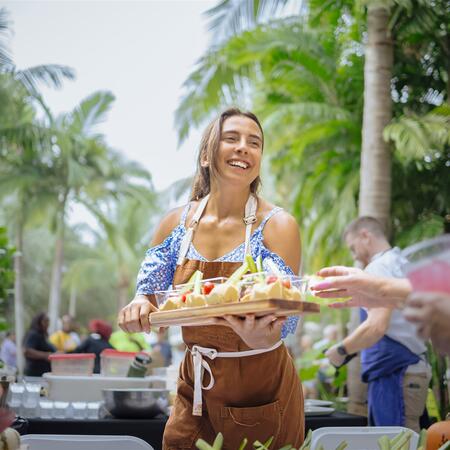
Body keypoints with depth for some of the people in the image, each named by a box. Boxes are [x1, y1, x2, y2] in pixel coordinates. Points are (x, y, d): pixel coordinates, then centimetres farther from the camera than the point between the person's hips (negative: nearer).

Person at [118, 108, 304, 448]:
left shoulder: (277, 226, -13)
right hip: (196, 385, 3)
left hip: (261, 386, -3)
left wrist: (260, 336, -40)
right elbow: (149, 294, 3)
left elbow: (283, 320, -17)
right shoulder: (176, 223, -2)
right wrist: (139, 306, -20)